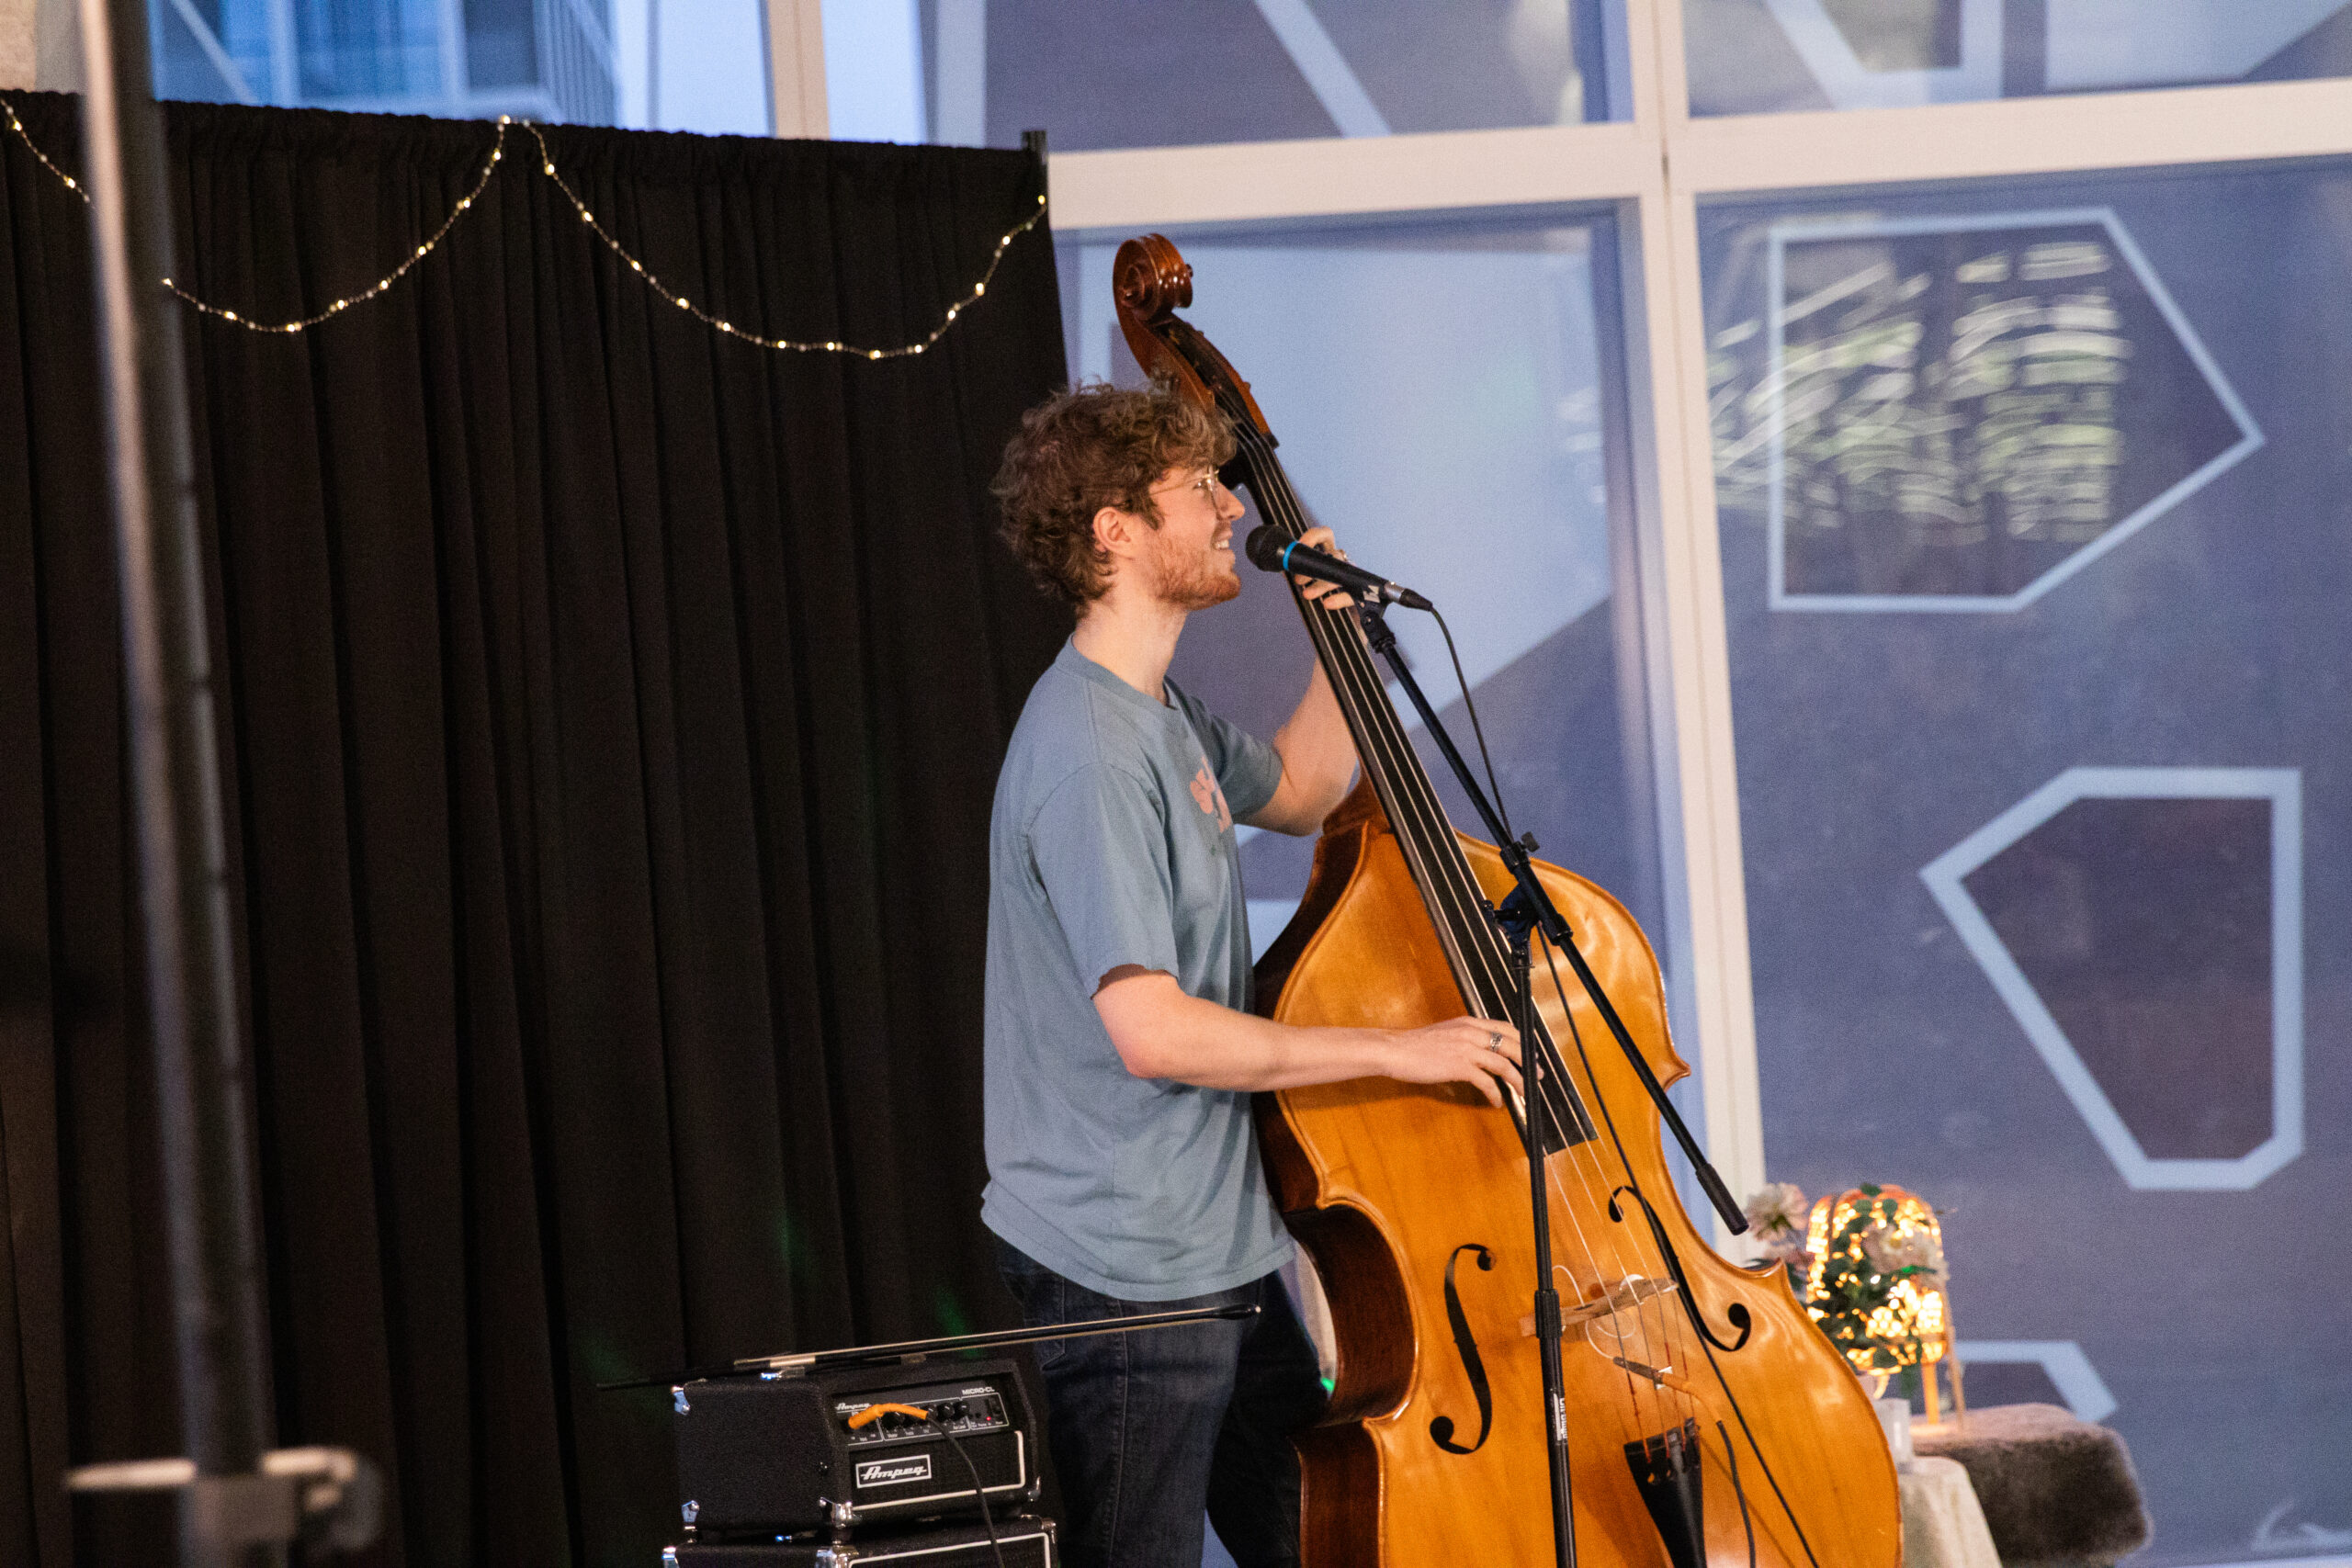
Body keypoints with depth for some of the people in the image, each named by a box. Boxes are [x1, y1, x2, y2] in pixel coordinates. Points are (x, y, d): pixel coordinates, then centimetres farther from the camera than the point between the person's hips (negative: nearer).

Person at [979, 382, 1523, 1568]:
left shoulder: (1162, 714, 10)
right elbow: (1153, 1030, -27)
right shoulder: (1089, 754, -22)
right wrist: (1392, 1050, -21)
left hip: (1220, 1249, 10)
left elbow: (1295, 794, 31)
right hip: (1123, 1278, -10)